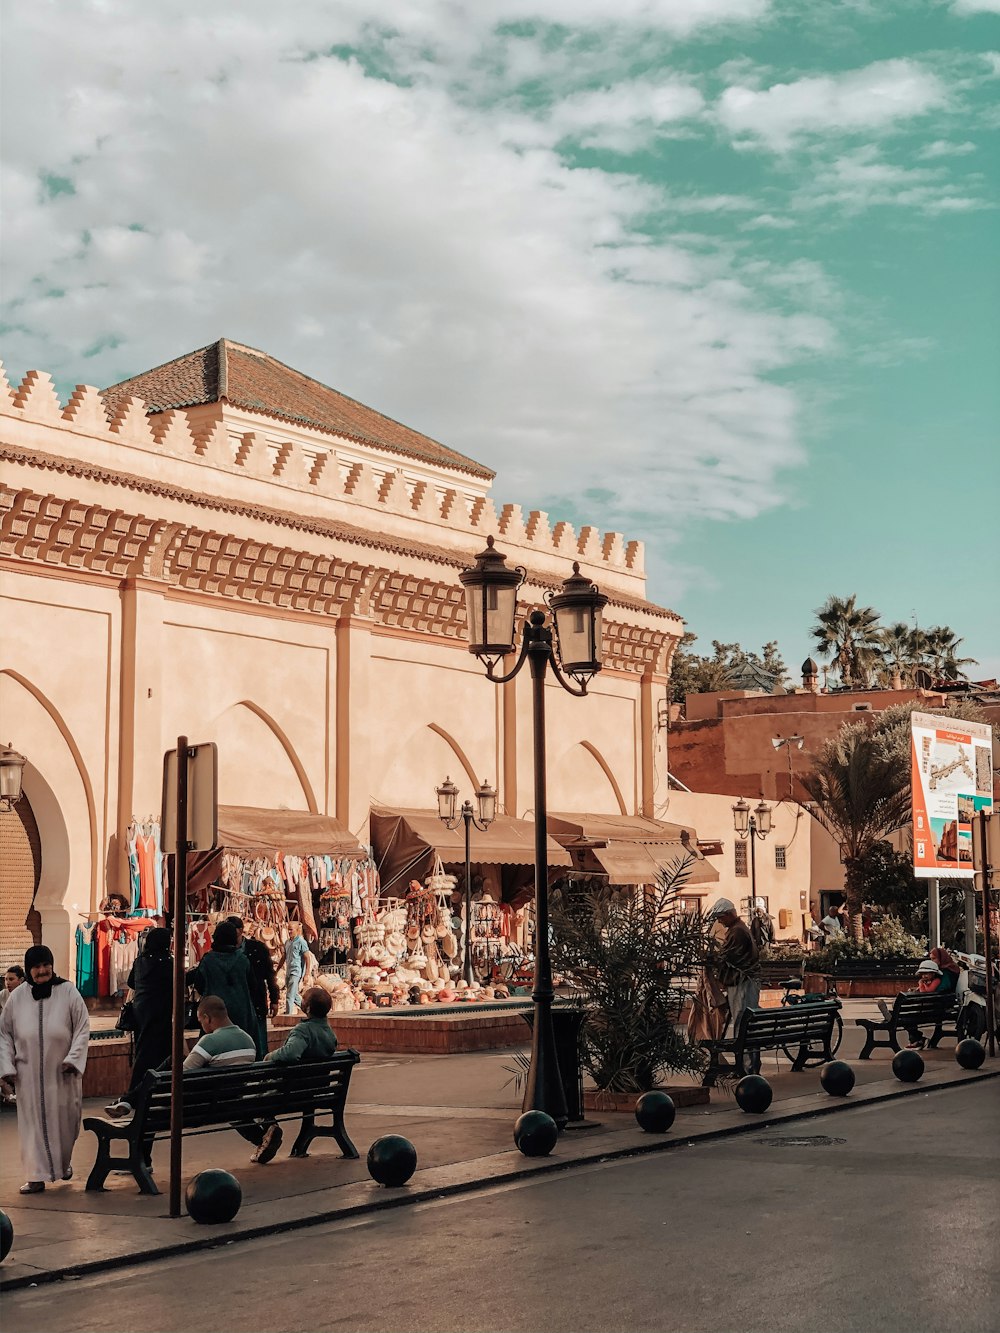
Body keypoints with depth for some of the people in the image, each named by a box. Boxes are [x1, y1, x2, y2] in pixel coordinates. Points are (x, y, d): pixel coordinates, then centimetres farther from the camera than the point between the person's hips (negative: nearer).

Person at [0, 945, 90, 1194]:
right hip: (29, 1073, 1)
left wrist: (73, 1059, -14)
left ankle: (64, 1162, 35)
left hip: (62, 1073, -1)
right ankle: (37, 1176, 6)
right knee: (33, 1123, 1)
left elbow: (83, 1029, -3)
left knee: (64, 1121, 9)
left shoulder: (68, 992, -6)